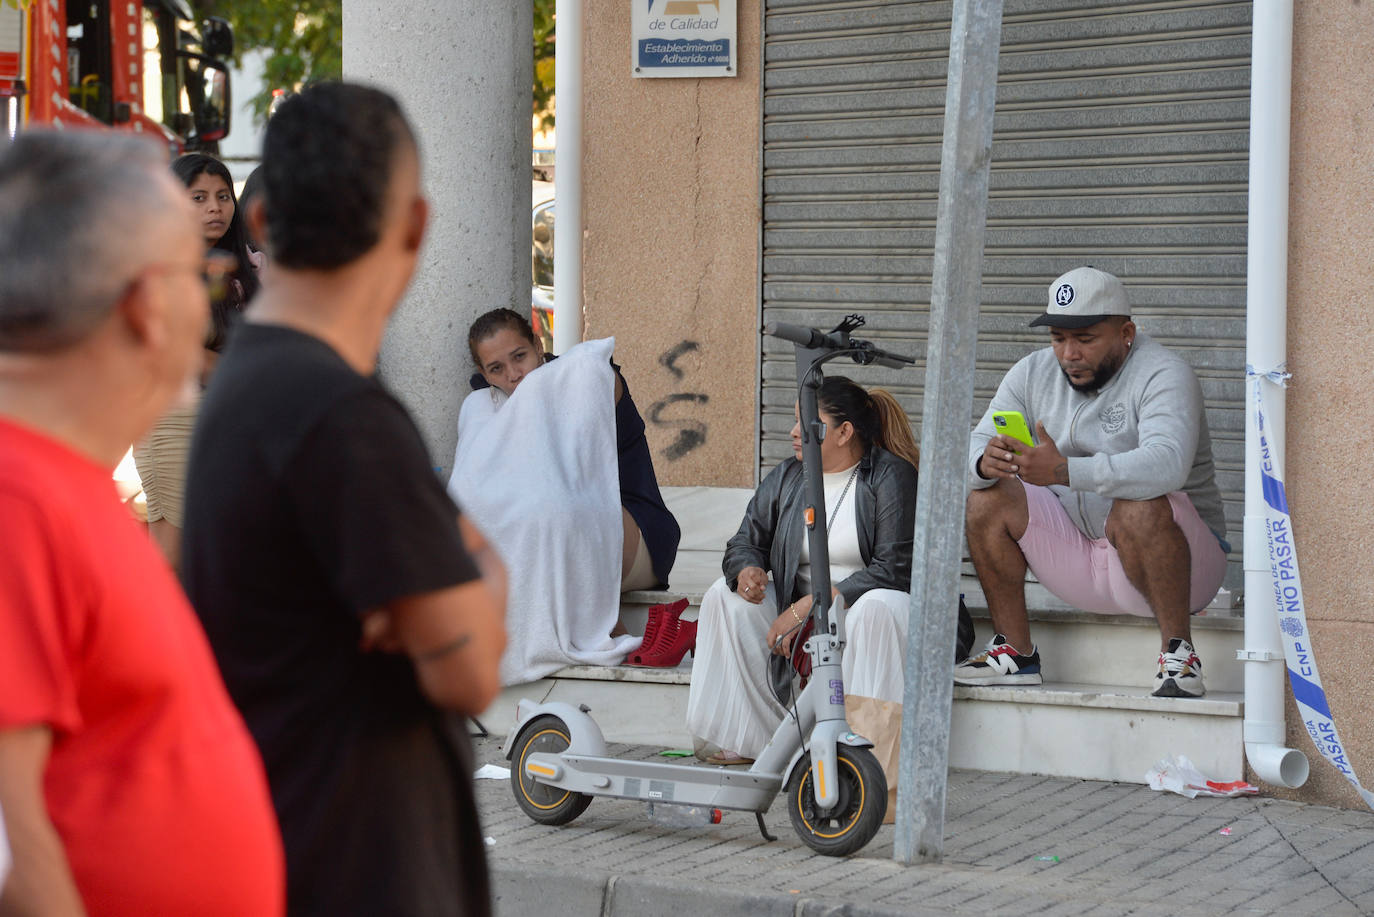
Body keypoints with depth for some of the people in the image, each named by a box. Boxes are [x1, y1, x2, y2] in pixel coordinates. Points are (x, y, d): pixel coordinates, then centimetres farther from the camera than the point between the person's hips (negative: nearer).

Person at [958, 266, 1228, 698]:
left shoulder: (1163, 375, -16)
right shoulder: (1033, 374, 3)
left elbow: (1167, 464, -36)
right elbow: (972, 448, -4)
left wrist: (1064, 470, -48)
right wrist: (985, 463, -31)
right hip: (1077, 560, 6)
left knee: (1138, 507, -36)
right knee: (986, 493, -11)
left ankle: (1177, 653, -23)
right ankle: (1015, 653, -6)